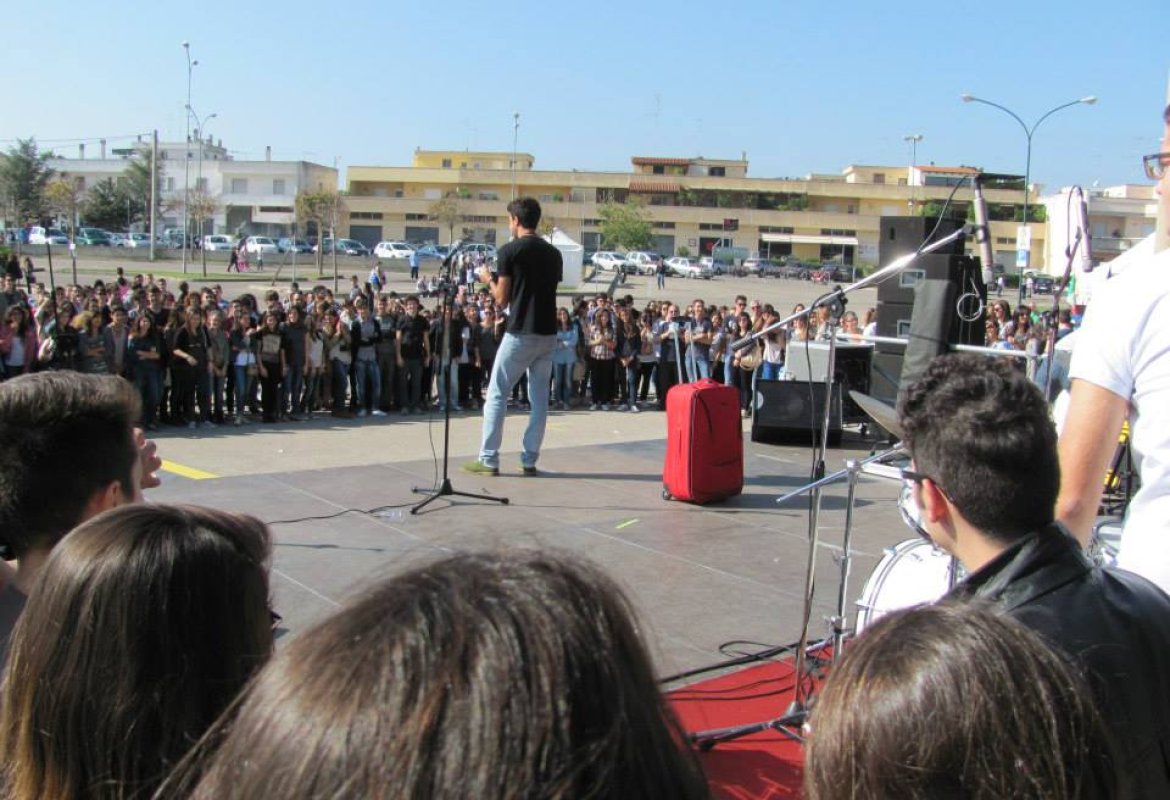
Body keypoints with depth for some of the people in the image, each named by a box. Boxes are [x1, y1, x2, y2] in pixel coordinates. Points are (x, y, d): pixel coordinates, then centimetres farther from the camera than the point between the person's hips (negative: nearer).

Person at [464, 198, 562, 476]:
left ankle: (488, 460, 4)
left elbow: (501, 300, -6)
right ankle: (529, 461, 9)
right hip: (548, 334, 5)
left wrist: (489, 279, 13)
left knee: (496, 395, 4)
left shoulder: (509, 251, -7)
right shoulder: (554, 254, 9)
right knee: (539, 398, 8)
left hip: (520, 334, -5)